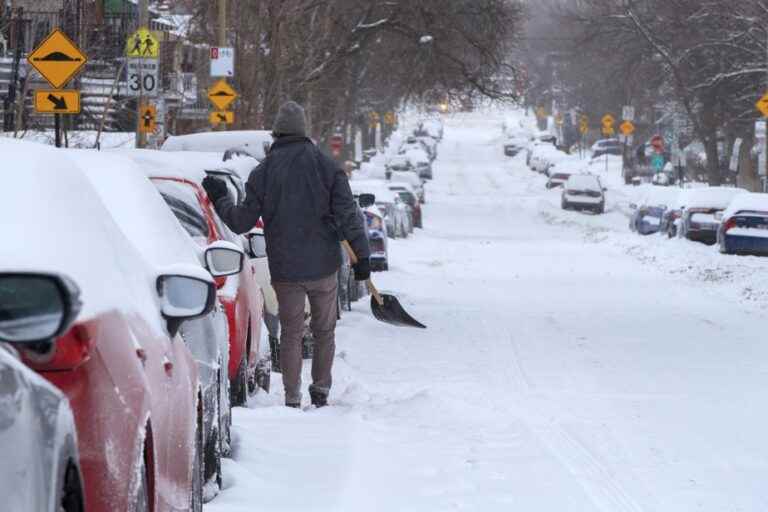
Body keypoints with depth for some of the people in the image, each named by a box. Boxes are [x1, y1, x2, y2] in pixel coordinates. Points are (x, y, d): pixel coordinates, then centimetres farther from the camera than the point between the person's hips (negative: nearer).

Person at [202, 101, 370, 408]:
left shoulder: (263, 173, -3)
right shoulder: (327, 167, -4)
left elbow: (242, 221, 1)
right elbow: (348, 215, -8)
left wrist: (219, 200, 17)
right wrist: (362, 255, -5)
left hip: (285, 270, 0)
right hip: (324, 267, 0)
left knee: (291, 333, 8)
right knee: (324, 330, 15)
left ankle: (292, 398, 4)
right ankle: (321, 390, 18)